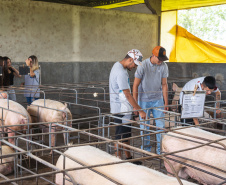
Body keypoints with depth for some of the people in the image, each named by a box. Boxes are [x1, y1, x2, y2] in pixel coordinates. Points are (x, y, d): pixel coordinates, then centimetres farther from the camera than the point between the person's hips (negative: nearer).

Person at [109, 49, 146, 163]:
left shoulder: (117, 65, 11)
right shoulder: (121, 72, -22)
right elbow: (127, 95, -24)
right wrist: (140, 110, -20)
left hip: (123, 109, 10)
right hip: (121, 110, -10)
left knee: (126, 135, 18)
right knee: (120, 137, -1)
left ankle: (128, 158, 29)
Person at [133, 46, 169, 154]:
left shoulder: (163, 66, -4)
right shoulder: (143, 66, -14)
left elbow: (164, 85, 4)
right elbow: (135, 85, -9)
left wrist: (166, 102, 5)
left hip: (157, 99, 3)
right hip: (144, 100, -2)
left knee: (161, 125, 0)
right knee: (144, 127, 5)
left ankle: (160, 150, 11)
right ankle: (146, 149, 20)